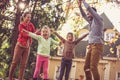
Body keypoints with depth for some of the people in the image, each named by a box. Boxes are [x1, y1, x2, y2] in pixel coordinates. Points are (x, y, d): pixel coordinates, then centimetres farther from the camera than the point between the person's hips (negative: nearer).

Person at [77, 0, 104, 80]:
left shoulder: (99, 19, -1)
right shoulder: (92, 21, 22)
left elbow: (89, 8, -9)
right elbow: (84, 15, 35)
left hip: (97, 46, -9)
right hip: (91, 46, 9)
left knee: (93, 67, -19)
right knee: (86, 67, 2)